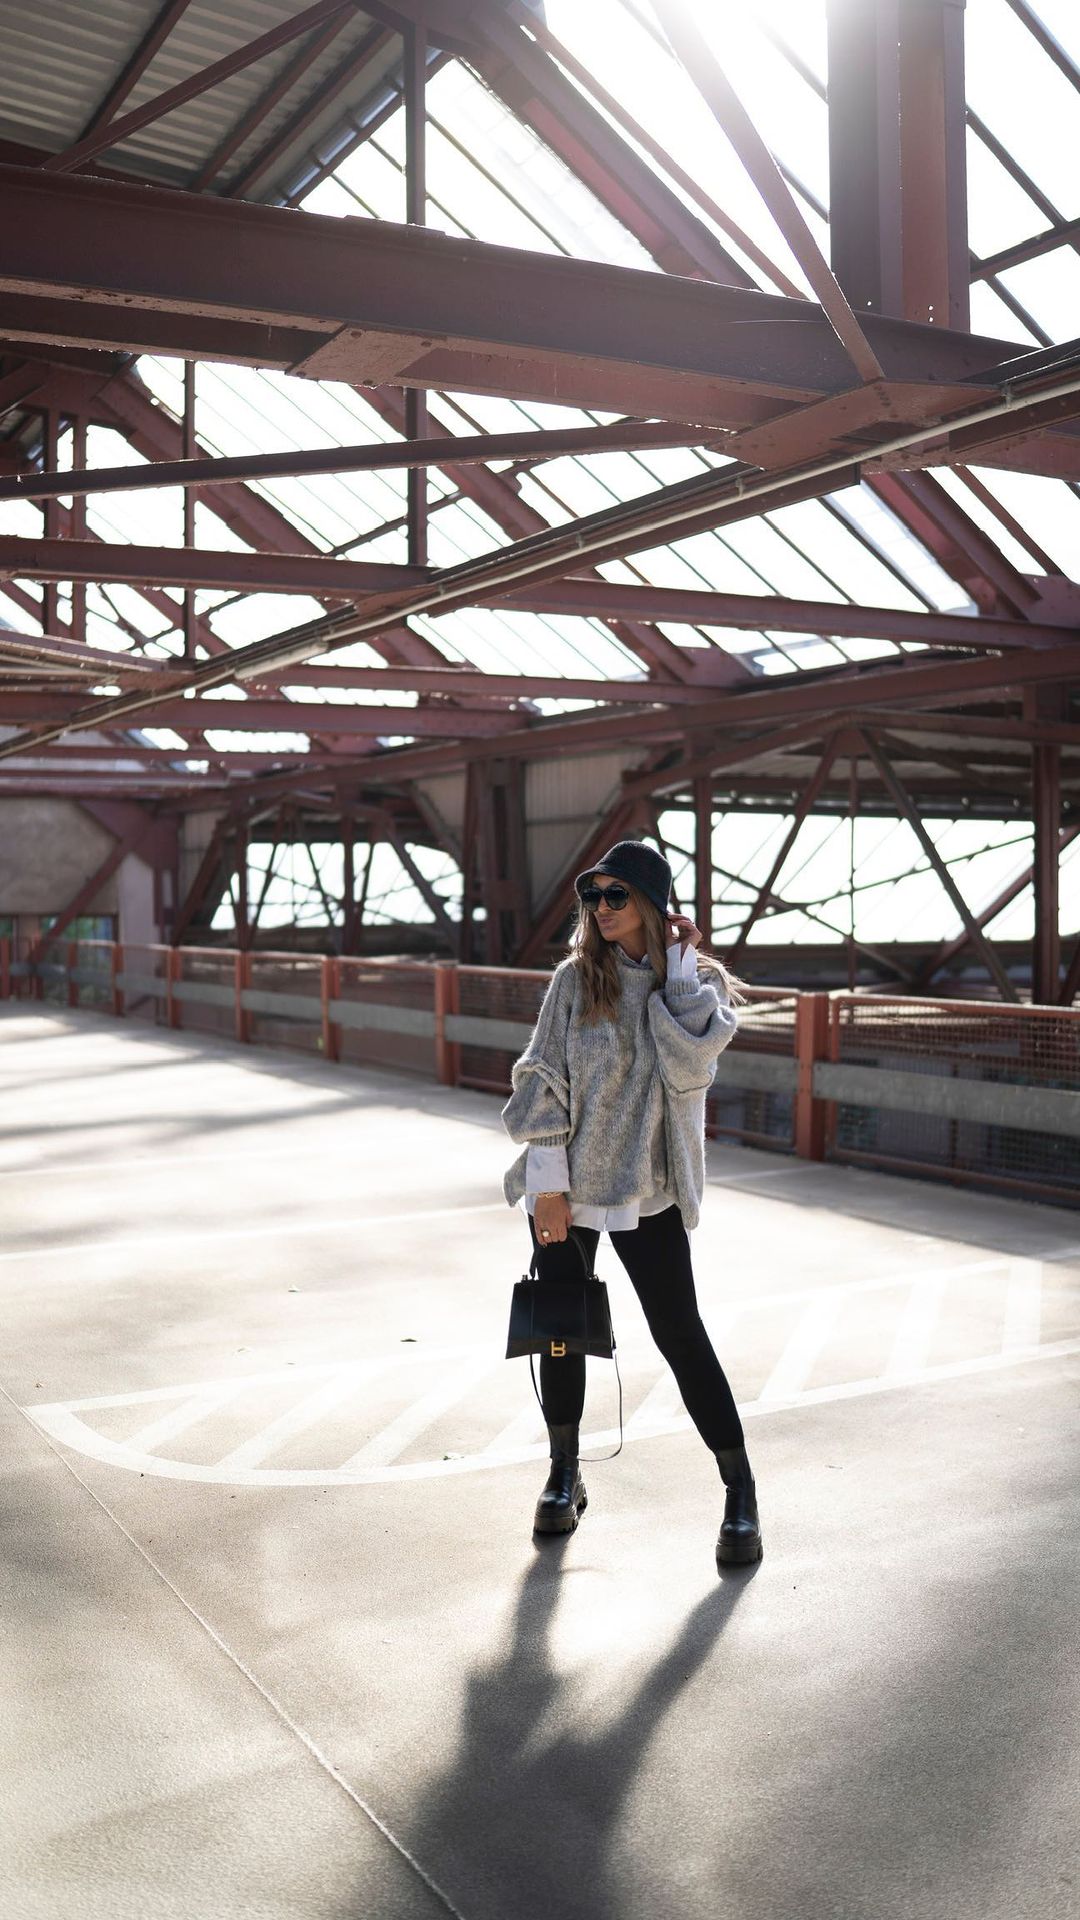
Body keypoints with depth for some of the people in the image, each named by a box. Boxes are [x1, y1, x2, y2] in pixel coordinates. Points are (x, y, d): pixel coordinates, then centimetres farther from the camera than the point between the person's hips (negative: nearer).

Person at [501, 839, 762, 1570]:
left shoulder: (700, 984, -1)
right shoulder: (576, 978, -1)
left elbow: (689, 1065, -20)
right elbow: (542, 1079, -3)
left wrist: (679, 970, -14)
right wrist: (547, 1181, -8)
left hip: (647, 1191, -2)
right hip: (566, 1186, 2)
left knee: (680, 1334, -2)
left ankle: (741, 1495, 10)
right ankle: (565, 1475, 31)